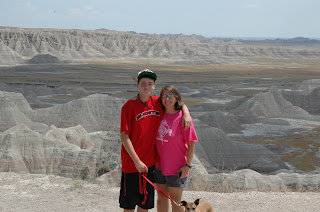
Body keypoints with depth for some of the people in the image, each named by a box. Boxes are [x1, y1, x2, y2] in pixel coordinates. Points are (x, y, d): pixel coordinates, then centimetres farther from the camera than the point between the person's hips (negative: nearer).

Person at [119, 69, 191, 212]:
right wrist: (137, 161, -18)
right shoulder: (129, 106, -12)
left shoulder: (158, 103, 1)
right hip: (131, 162, -4)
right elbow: (124, 136, -14)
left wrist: (186, 114, -6)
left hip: (150, 161, 4)